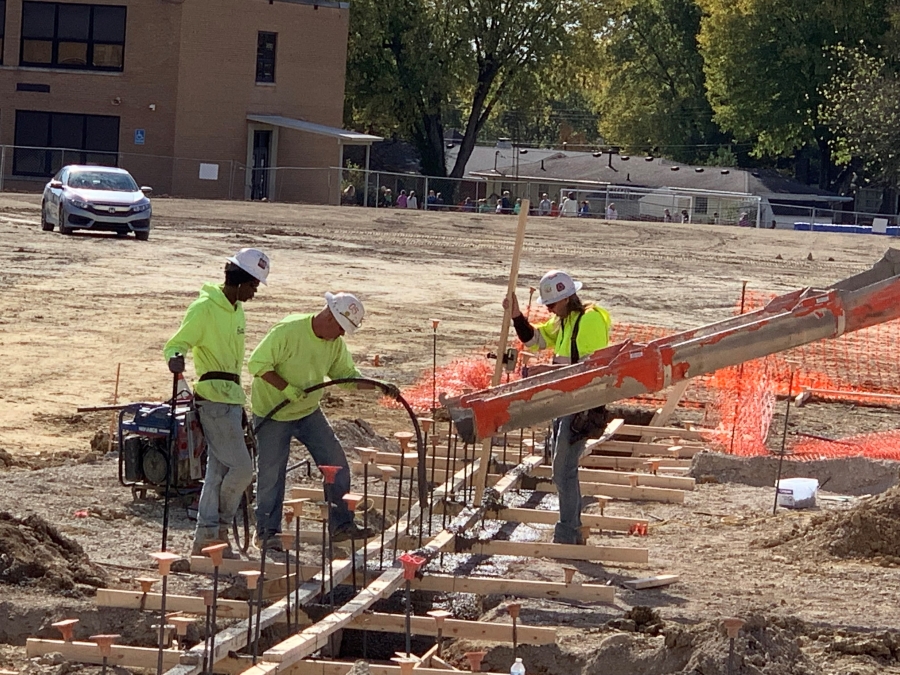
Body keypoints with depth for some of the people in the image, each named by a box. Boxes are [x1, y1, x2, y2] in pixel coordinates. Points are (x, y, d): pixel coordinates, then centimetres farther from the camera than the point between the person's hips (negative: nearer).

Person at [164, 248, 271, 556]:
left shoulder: (237, 312, 17)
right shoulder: (204, 308, -11)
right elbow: (175, 344, -13)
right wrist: (175, 358, -37)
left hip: (231, 399, 9)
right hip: (213, 399, -9)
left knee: (219, 469, 7)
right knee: (242, 467, -11)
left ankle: (207, 537, 10)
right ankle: (218, 529, 5)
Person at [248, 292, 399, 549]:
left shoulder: (335, 343, -2)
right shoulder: (288, 331, -24)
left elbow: (347, 375, 5)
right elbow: (257, 364, -23)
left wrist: (381, 386, -10)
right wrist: (287, 389, -30)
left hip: (309, 412, 7)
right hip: (272, 414, -7)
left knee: (337, 466, 1)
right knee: (272, 475, -2)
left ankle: (341, 525, 11)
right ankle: (267, 532, 12)